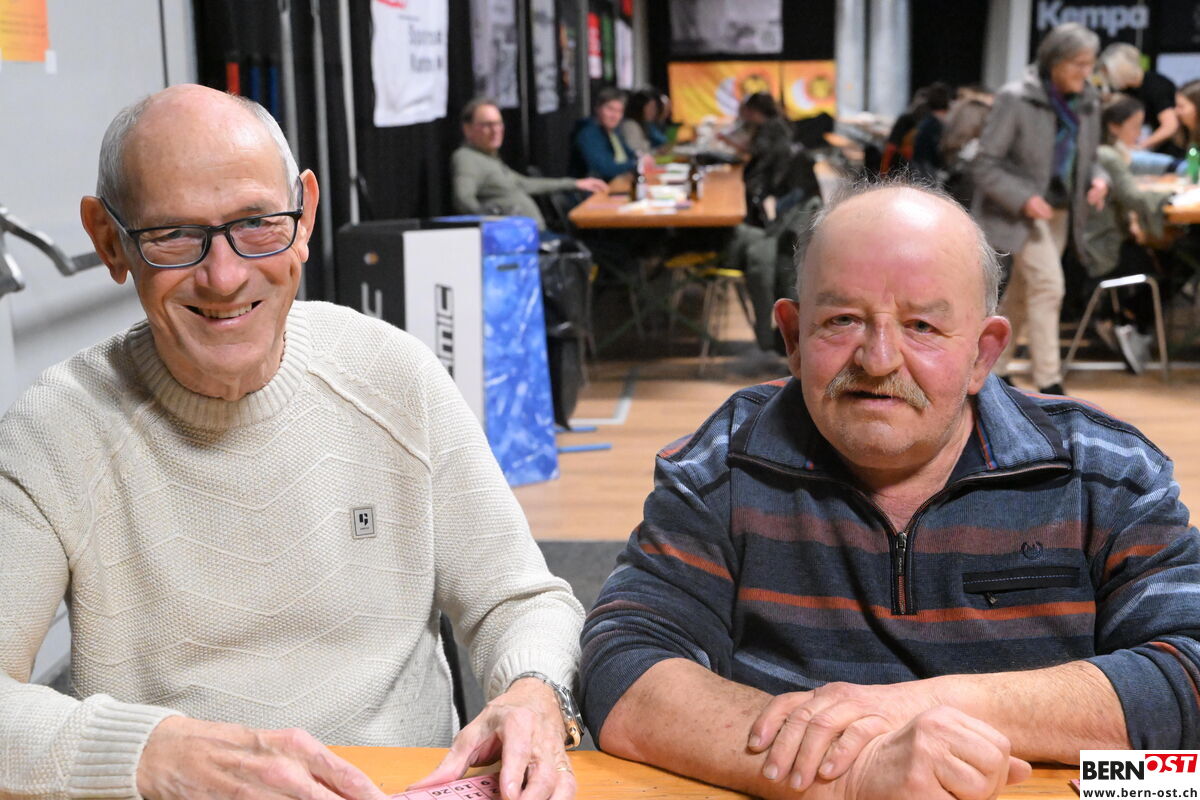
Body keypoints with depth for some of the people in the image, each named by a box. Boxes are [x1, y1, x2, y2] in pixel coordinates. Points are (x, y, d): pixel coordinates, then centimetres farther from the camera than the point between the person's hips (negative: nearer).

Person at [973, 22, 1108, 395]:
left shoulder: (1087, 103, 4)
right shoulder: (1015, 99, -15)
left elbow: (1088, 158, 16)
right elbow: (986, 165, -14)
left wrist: (1097, 180, -7)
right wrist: (1024, 199, -25)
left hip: (1060, 212, 7)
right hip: (1018, 211, -7)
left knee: (1022, 294, 14)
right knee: (1048, 284, -17)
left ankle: (994, 370, 28)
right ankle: (1049, 384, -12)